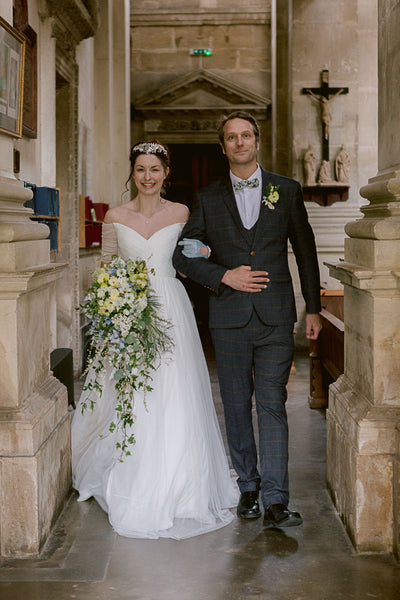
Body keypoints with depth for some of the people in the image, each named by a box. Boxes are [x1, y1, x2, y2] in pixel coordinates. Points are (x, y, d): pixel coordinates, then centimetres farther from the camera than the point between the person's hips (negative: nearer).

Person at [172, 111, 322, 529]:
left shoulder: (287, 190, 7)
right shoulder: (208, 199, 7)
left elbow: (305, 251, 10)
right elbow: (183, 255, 6)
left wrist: (313, 308, 9)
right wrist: (225, 276, -8)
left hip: (276, 317, -1)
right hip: (229, 318, 1)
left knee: (272, 405, -5)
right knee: (237, 407, 8)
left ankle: (275, 502, -5)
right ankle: (248, 487, 22)